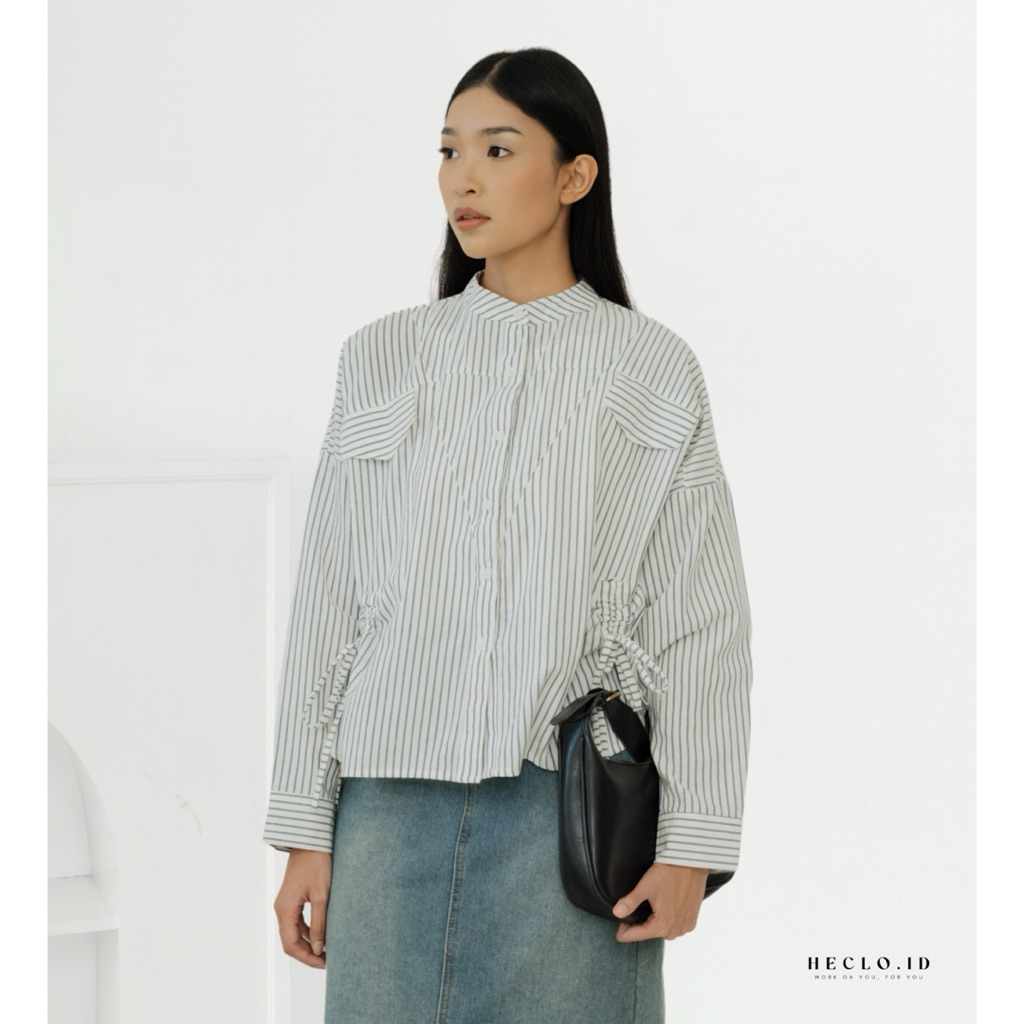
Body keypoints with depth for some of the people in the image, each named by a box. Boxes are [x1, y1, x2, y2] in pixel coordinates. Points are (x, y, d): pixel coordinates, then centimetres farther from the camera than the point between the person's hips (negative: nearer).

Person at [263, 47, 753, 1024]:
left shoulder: (651, 372, 4)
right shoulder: (383, 359, 11)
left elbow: (699, 624, 0)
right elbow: (327, 604, 9)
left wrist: (690, 844, -6)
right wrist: (304, 831, 6)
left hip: (571, 805, -2)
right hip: (397, 801, 2)